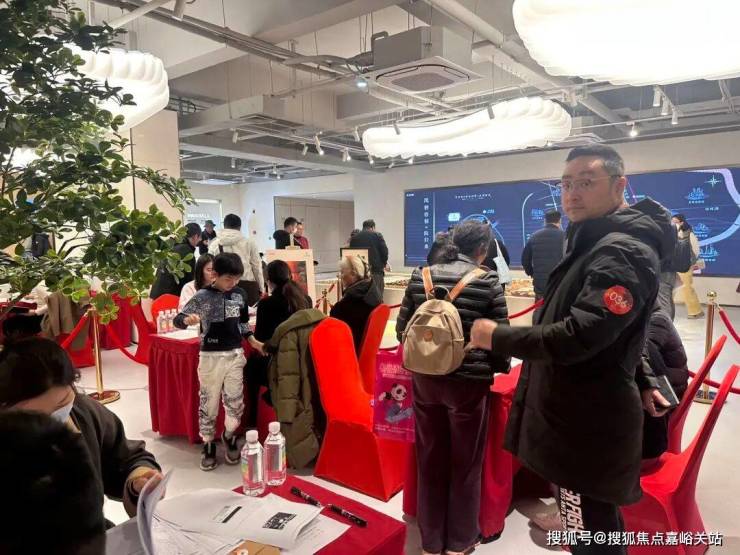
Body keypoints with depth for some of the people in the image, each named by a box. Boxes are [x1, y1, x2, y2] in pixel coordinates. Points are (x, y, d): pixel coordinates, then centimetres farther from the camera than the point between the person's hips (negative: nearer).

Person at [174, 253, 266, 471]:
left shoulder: (240, 294, 2)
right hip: (211, 357, -3)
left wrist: (253, 341, 6)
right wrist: (188, 319, -36)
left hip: (235, 355, 4)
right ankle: (208, 445, 24)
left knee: (236, 403, 7)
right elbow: (178, 320, -14)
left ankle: (229, 436, 33)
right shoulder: (203, 296, -11)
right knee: (209, 404, 6)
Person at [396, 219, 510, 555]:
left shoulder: (420, 276, 1)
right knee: (465, 464, 16)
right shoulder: (487, 281, -9)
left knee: (429, 460, 17)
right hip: (468, 383, -3)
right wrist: (501, 367, 15)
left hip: (425, 380, 4)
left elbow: (402, 329, 4)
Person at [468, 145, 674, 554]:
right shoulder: (595, 244, 14)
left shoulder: (622, 251, -20)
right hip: (579, 417, 10)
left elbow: (577, 337, -30)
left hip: (588, 427, -10)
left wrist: (496, 336, -19)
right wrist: (641, 382, 24)